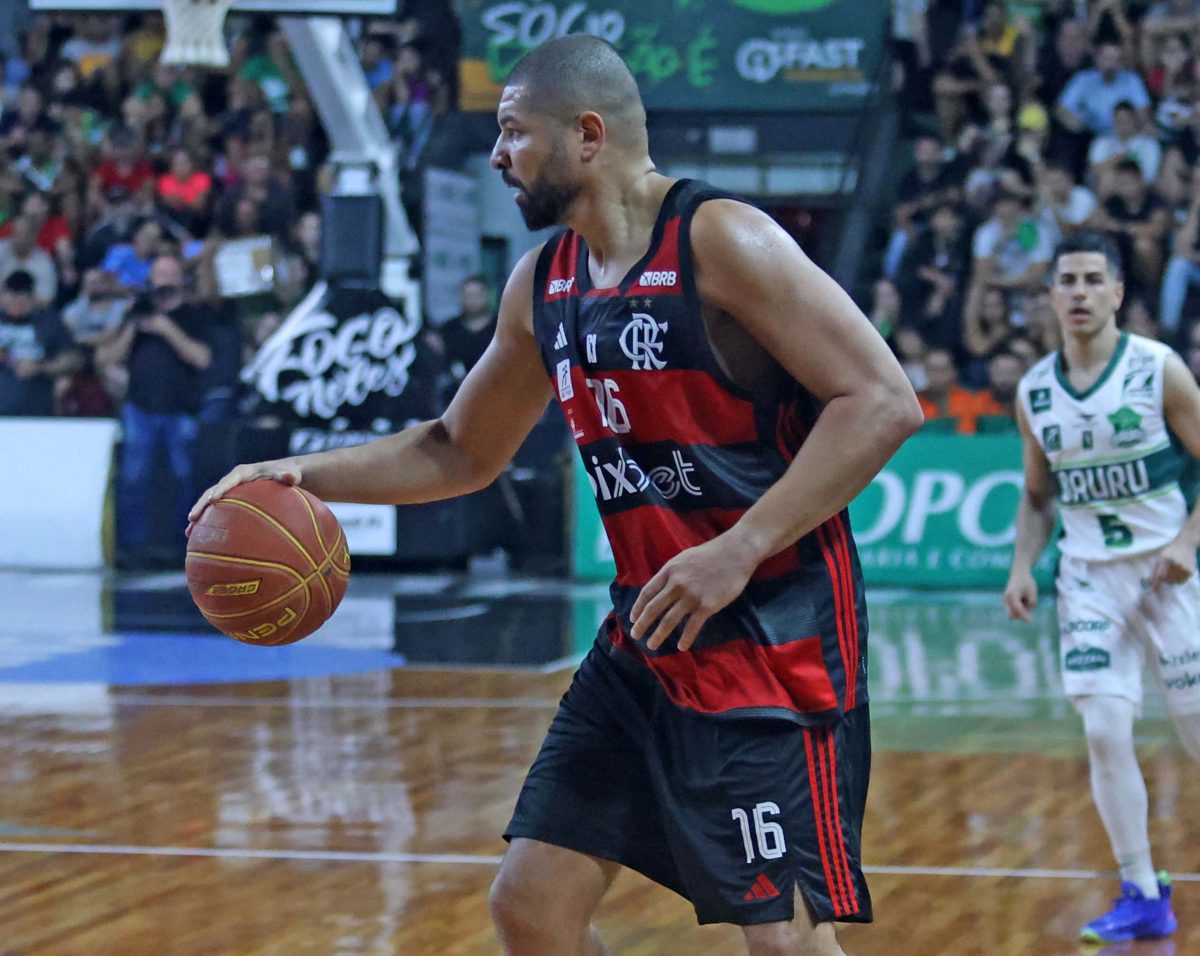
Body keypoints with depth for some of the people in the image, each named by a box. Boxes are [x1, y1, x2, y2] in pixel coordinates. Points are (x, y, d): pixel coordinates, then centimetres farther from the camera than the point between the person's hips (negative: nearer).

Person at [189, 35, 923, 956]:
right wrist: (307, 474, 10)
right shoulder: (542, 284, 9)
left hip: (776, 635, -8)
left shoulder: (719, 241, -15)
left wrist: (741, 549, -26)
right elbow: (461, 452, 23)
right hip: (647, 638, 8)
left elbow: (883, 402, -20)